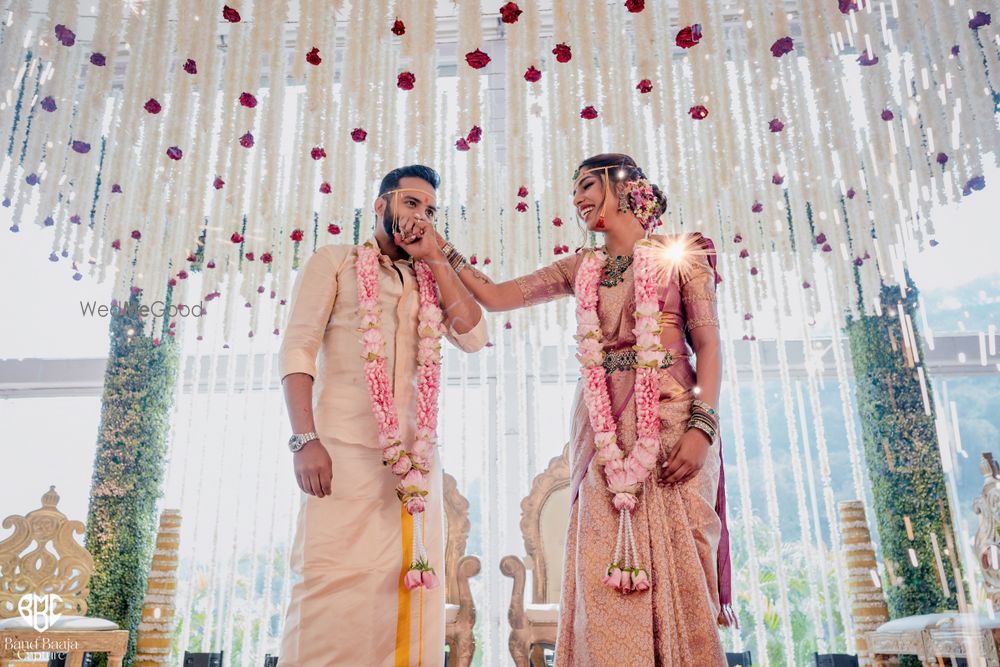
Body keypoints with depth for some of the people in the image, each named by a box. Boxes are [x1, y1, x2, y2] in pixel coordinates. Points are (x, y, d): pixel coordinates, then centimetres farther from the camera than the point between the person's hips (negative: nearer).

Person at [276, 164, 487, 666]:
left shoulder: (431, 283, 22)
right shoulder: (335, 261, 10)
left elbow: (473, 337, 6)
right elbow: (296, 349, -1)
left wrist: (436, 259, 7)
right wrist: (305, 440, -13)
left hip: (415, 457, 4)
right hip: (344, 449, -4)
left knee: (409, 590, 3)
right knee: (333, 592, -9)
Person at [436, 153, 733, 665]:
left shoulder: (679, 254, 7)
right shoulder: (581, 269, 18)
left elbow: (708, 344, 0)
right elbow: (496, 297, 16)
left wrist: (702, 426, -13)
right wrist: (443, 250, 11)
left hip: (671, 423, -3)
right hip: (603, 434, 4)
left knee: (677, 578, -4)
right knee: (605, 583, -1)